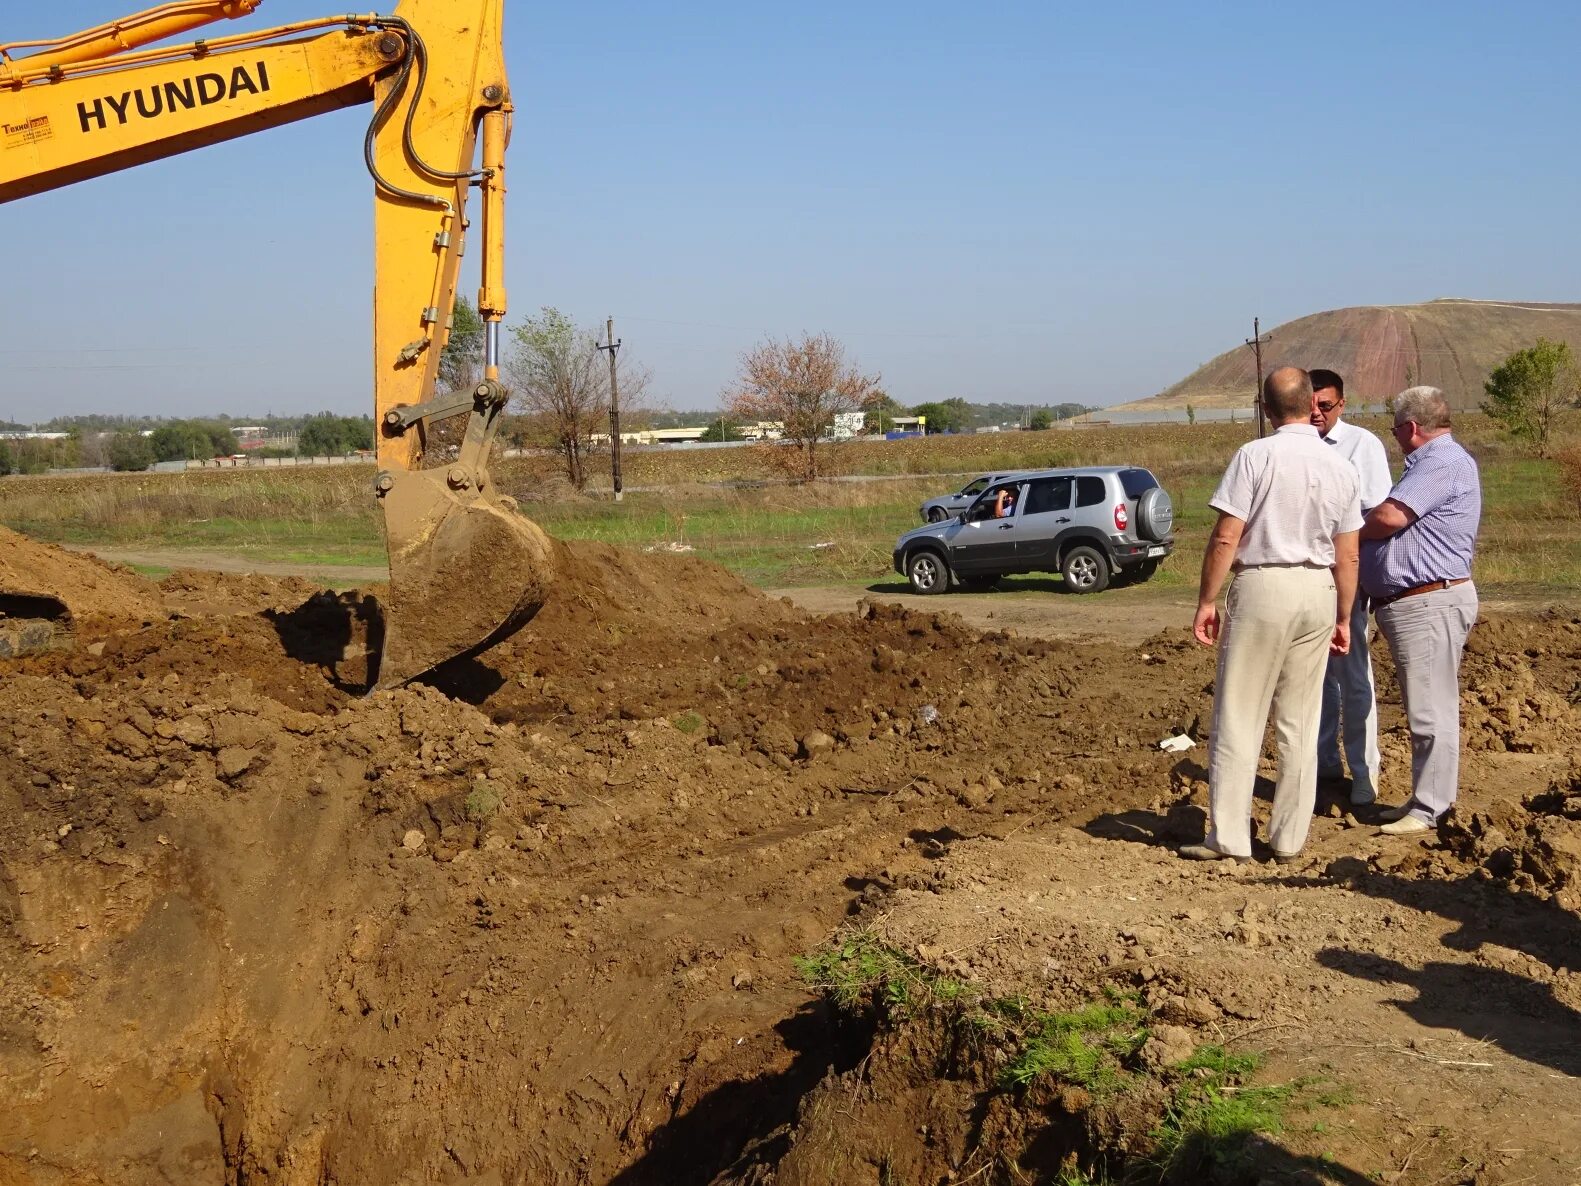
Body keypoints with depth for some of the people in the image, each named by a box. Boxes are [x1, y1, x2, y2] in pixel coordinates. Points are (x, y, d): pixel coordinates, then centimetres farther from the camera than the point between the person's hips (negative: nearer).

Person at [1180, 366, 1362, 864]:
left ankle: (1228, 836, 1)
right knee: (1300, 724, 10)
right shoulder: (1340, 467, 6)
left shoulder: (1255, 455, -9)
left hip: (1263, 585, -5)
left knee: (1239, 719, 1)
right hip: (1318, 591, 5)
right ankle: (1290, 839, 15)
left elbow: (1226, 537, -12)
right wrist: (1343, 618, 17)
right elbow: (1348, 556, 8)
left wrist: (1206, 601, -5)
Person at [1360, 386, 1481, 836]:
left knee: (1431, 710, -7)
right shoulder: (1428, 462, 21)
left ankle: (1429, 809, -4)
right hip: (1410, 605, 11)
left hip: (1431, 603, -11)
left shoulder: (1444, 462, -14)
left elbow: (1388, 517, -21)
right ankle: (1424, 798, 23)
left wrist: (1352, 533, -3)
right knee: (1424, 709, 15)